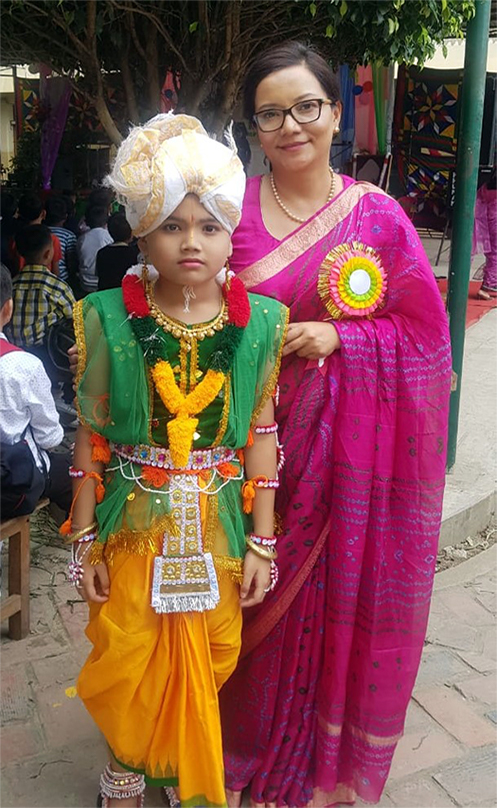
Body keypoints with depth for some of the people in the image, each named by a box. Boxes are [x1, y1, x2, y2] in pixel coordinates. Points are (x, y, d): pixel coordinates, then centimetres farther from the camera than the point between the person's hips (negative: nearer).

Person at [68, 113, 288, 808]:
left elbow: (262, 437, -3)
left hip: (219, 527, 1)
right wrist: (85, 539, -2)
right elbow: (91, 436, -4)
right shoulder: (108, 320, -9)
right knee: (126, 667, 13)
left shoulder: (259, 324, -6)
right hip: (132, 526, -1)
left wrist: (262, 542, -1)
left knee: (208, 668, 17)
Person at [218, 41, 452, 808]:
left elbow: (425, 328, 0)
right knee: (264, 594, 11)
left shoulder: (378, 214, -1)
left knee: (344, 591, 11)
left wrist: (336, 336, -12)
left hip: (353, 441, 0)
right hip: (260, 435, 0)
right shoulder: (235, 207, 0)